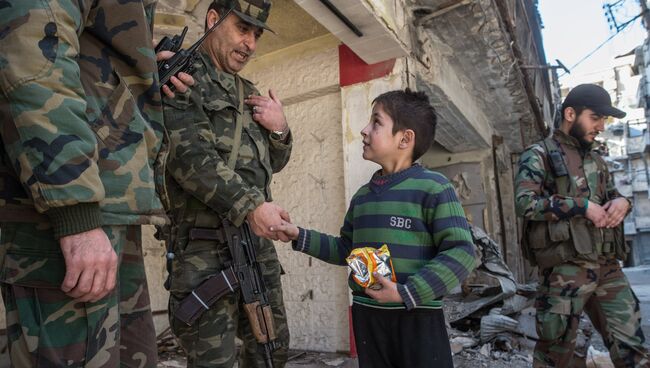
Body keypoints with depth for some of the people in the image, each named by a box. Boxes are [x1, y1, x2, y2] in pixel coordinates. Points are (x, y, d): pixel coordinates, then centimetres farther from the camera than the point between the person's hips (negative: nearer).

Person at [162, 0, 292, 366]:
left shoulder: (250, 93, 18)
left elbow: (273, 163, 22)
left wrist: (280, 130, 2)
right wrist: (250, 204, -25)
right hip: (207, 247, -7)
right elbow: (189, 156, -17)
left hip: (259, 242, 7)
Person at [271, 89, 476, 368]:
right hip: (366, 316, 6)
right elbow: (345, 249, 17)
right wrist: (300, 236, 9)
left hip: (417, 317, -6)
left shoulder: (433, 188, -11)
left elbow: (460, 252, -16)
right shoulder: (362, 195, 10)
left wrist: (407, 293, -22)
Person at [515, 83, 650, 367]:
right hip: (565, 269, -6)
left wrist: (622, 202, 3)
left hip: (608, 267, 7)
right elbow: (525, 203, -16)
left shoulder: (596, 159, 19)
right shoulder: (539, 155, -3)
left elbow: (613, 195, 28)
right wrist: (583, 206, -15)